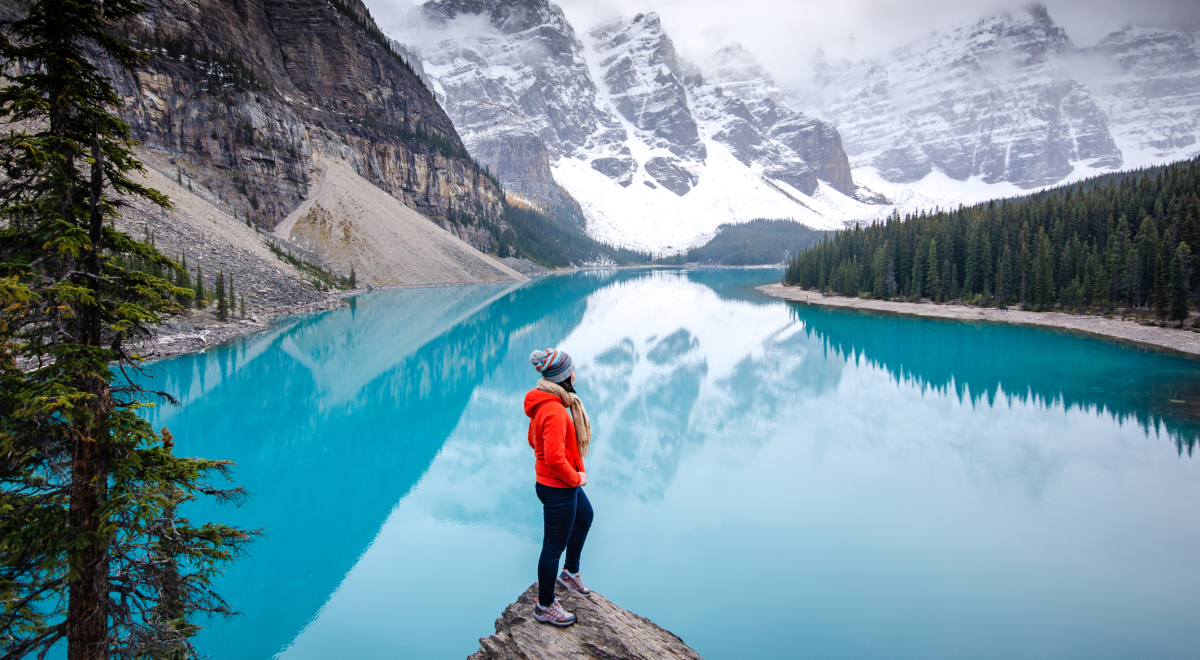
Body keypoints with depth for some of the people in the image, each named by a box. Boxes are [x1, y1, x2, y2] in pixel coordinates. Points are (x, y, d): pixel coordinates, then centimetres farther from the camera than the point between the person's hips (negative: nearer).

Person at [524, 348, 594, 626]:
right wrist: (576, 478, -16)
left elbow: (534, 439, 14)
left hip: (565, 482, 11)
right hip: (558, 489, -11)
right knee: (554, 547, 5)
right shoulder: (554, 410, -30)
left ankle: (570, 572, 50)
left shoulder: (543, 402, 2)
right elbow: (554, 458, -34)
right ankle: (545, 607, 23)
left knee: (585, 516, 32)